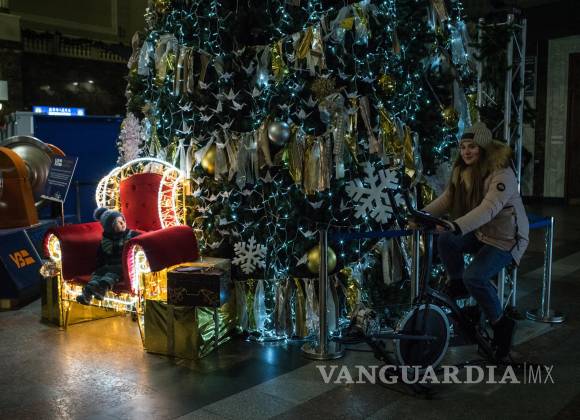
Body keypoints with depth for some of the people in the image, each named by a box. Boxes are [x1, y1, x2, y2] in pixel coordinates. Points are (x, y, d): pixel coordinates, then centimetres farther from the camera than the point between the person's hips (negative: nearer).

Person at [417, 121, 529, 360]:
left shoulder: (501, 173, -23)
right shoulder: (463, 171, 2)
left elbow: (489, 208, -37)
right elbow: (447, 199, -2)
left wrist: (457, 226, -50)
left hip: (506, 239, -7)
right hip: (479, 233, 7)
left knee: (474, 277, -27)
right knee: (445, 239, -21)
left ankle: (501, 324, -3)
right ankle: (456, 283, 6)